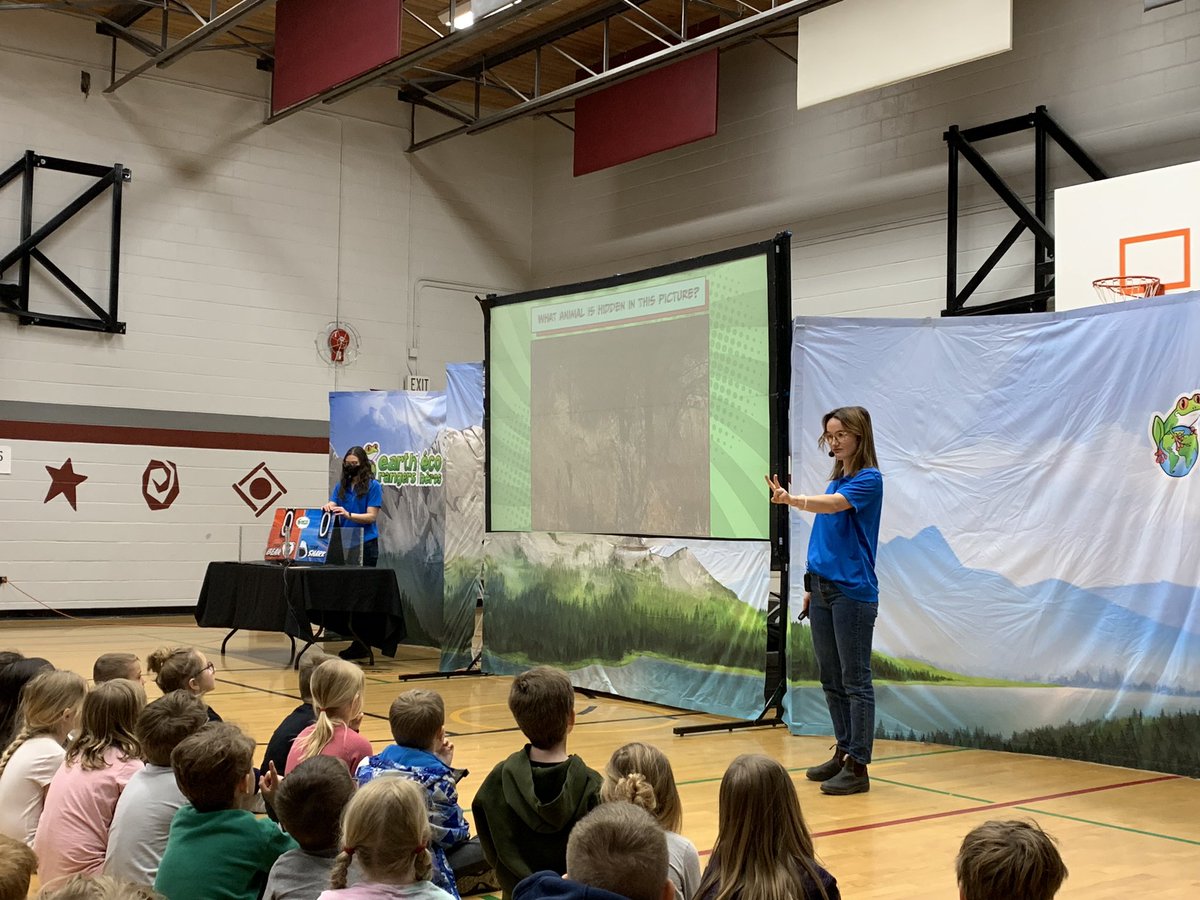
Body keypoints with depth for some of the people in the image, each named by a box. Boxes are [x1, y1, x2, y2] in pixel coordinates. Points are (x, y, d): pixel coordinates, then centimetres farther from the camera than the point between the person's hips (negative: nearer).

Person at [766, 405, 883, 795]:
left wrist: (791, 499, -47)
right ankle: (844, 752, 24)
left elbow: (833, 504, -30)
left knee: (855, 681, -3)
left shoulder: (869, 479, -10)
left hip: (853, 592, -8)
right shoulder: (836, 480, 15)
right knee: (831, 679, 13)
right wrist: (811, 586, 18)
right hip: (823, 589, 8)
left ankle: (858, 766, 2)